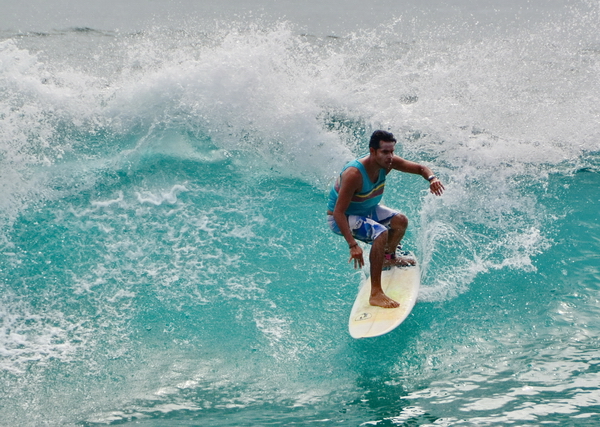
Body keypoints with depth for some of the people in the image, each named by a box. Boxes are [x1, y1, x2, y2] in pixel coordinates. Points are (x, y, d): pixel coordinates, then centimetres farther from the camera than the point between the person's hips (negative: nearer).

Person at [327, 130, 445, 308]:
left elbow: (419, 168, -2)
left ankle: (389, 258, 41)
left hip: (366, 210, 8)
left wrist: (432, 178, -27)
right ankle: (375, 294, -26)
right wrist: (353, 245, -43)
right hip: (340, 218, -8)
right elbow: (338, 212, -36)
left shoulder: (387, 163, -15)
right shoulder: (354, 174, -37)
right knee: (380, 233, -29)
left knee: (400, 221, 8)